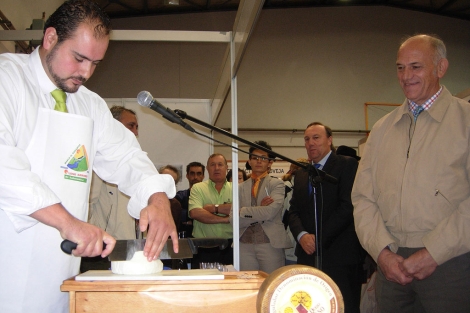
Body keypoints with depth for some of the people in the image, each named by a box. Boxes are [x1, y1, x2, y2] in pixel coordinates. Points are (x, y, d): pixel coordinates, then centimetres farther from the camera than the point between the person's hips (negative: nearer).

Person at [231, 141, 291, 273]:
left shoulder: (277, 184, 5)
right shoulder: (241, 188, 13)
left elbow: (270, 212, -12)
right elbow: (233, 218, 1)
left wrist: (243, 212, -3)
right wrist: (260, 210, -9)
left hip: (271, 243, -3)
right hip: (245, 245, 3)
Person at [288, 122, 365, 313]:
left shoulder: (347, 165, -2)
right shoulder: (301, 174, 19)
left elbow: (348, 206, -12)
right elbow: (294, 211, 13)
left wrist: (319, 239, -13)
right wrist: (302, 235, -7)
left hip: (340, 254, -5)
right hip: (308, 255, 6)